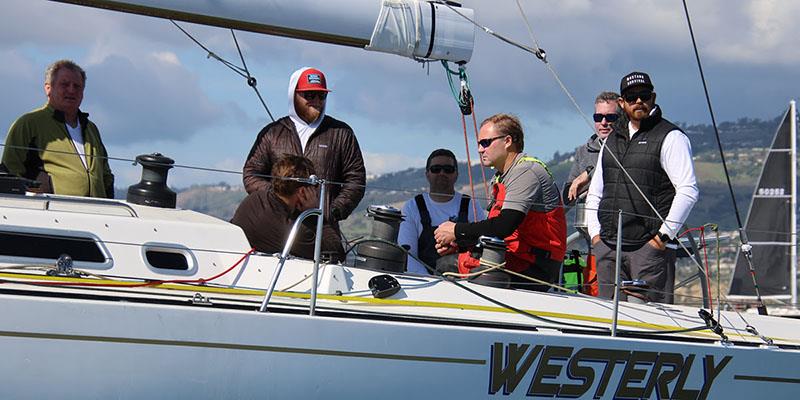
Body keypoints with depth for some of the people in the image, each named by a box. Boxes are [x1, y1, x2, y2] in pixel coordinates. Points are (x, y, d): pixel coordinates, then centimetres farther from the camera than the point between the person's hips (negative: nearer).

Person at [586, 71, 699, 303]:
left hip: (650, 247, -6)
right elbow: (595, 192, 24)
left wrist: (664, 235, -12)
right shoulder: (612, 139, 19)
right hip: (608, 247, 6)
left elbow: (688, 191, -9)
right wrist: (595, 232, 12)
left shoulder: (671, 138, -1)